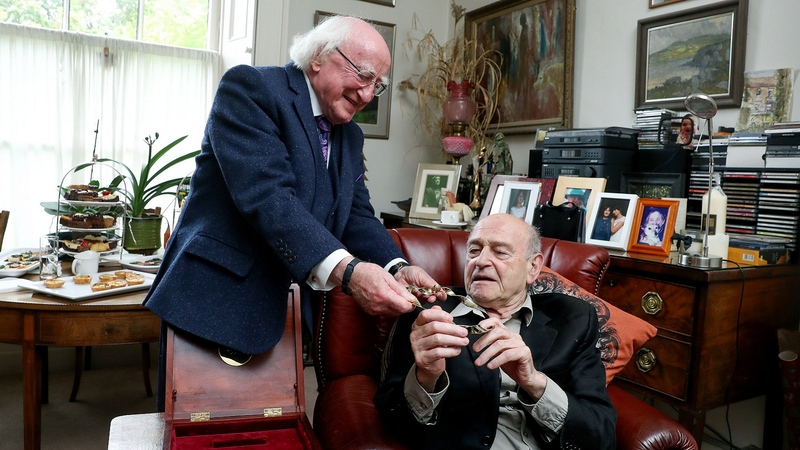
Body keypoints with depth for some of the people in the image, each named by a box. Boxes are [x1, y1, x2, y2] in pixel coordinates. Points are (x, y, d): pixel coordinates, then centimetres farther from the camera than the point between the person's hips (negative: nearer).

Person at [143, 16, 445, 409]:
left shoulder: (350, 136, 13)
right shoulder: (250, 87, -11)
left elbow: (357, 215, 7)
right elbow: (266, 195, -25)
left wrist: (396, 268, -14)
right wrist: (345, 270, -35)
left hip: (282, 312, 7)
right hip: (214, 301, -6)